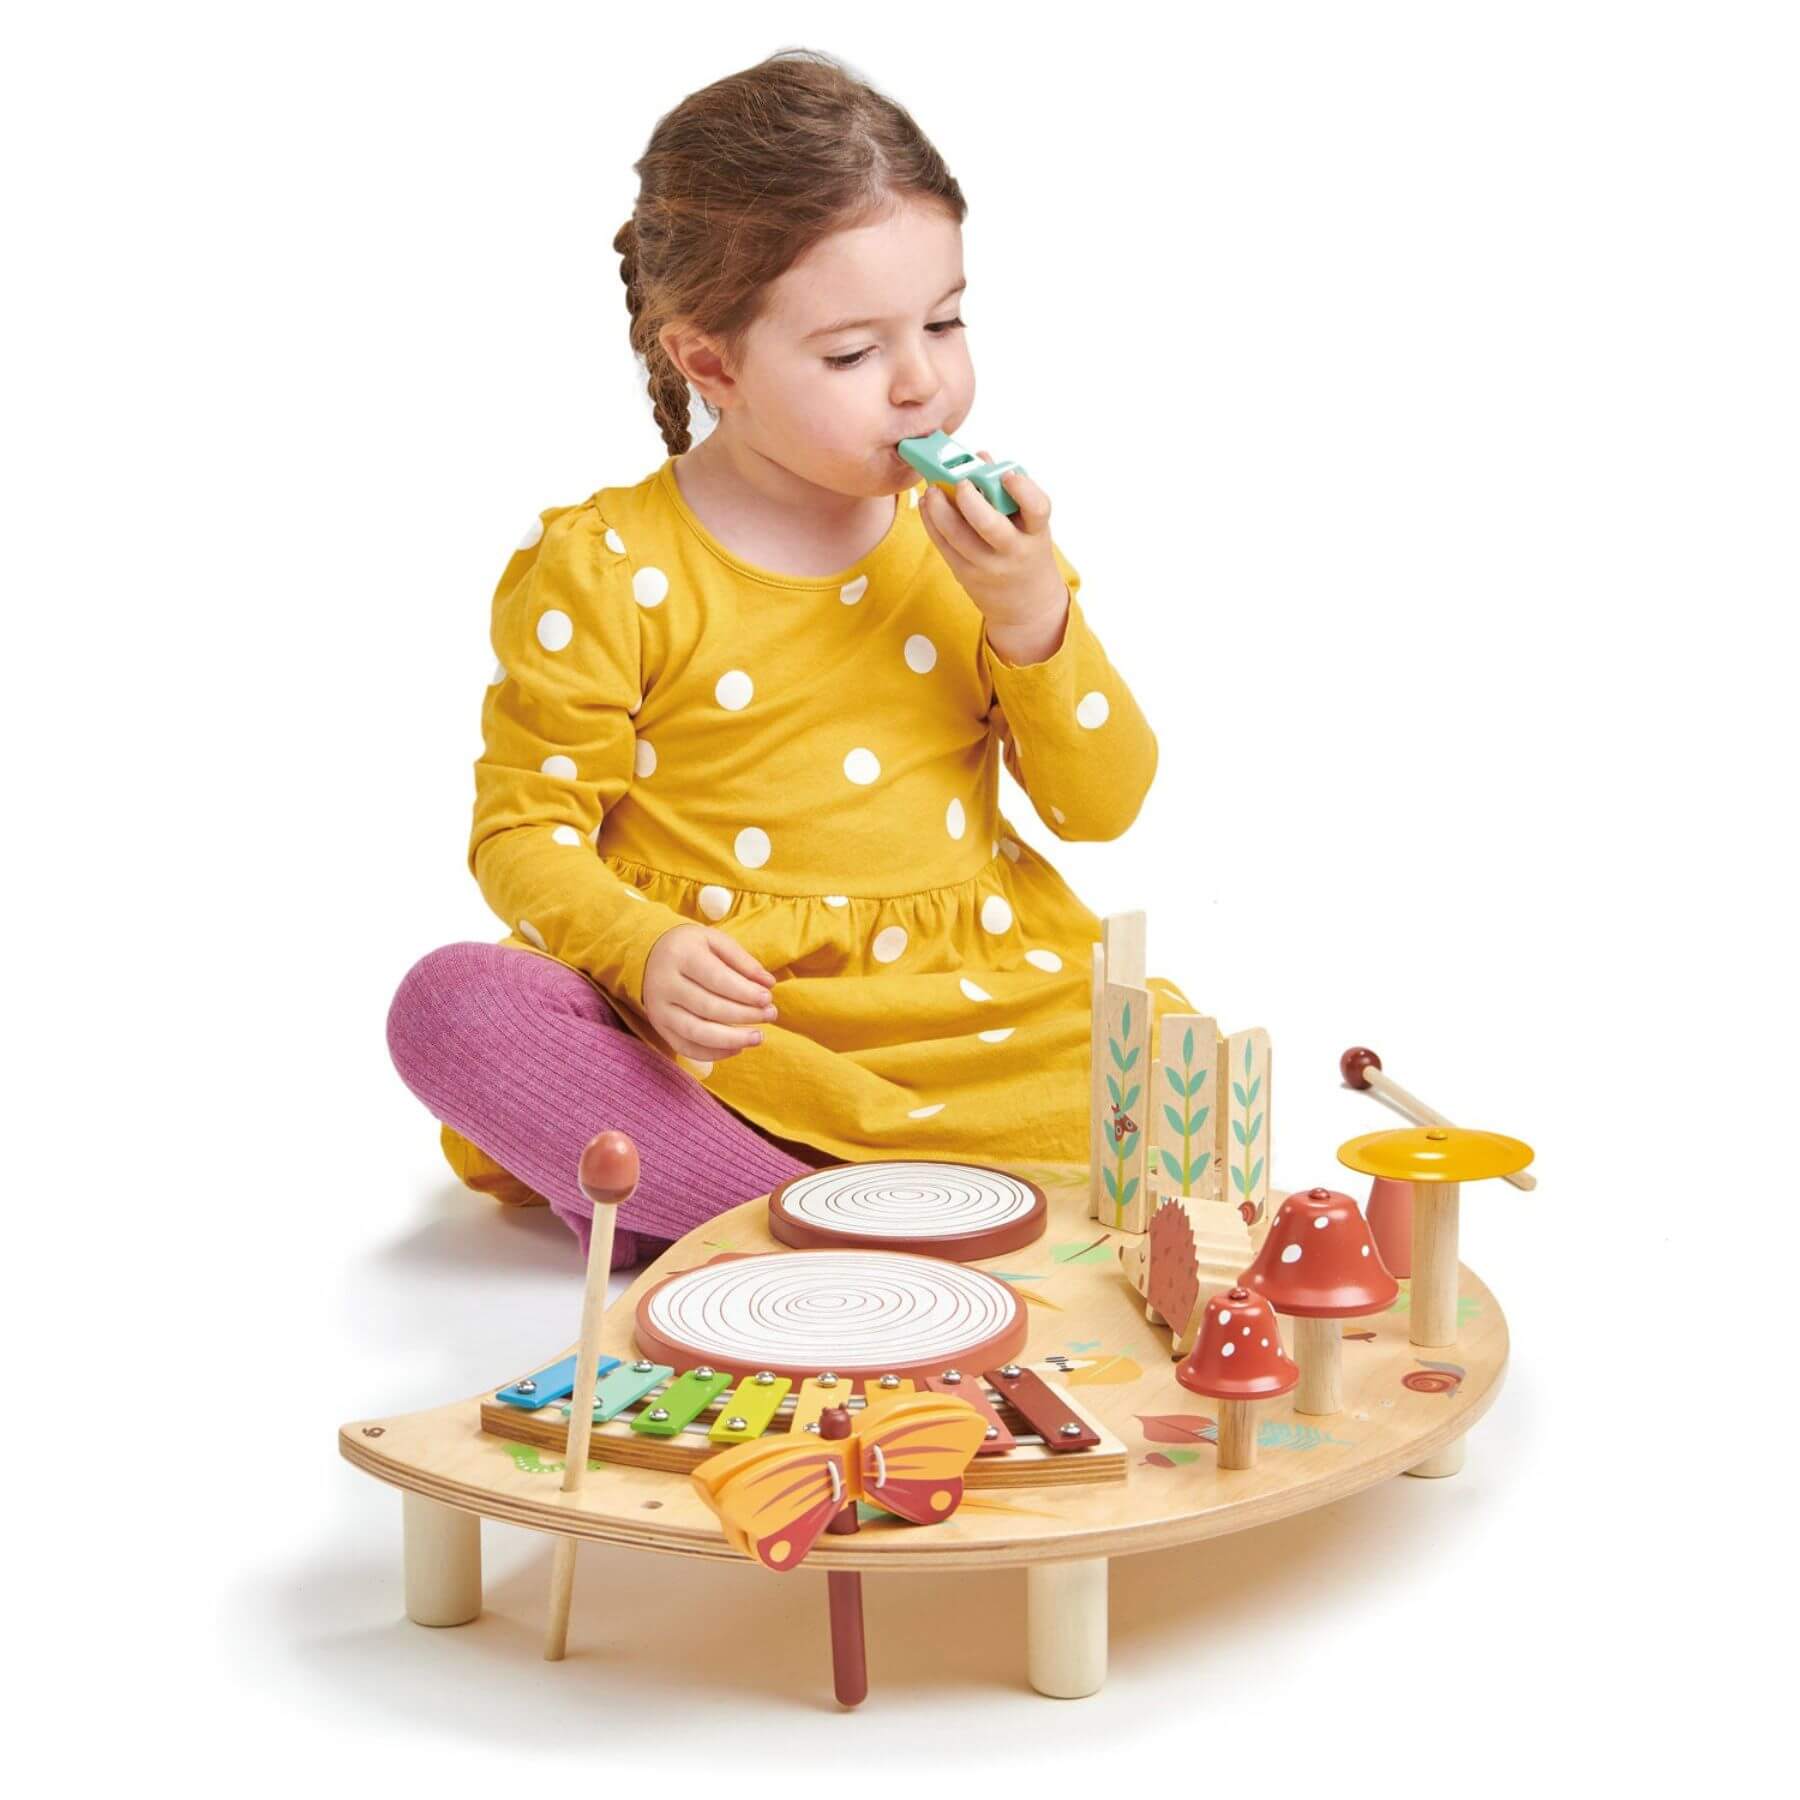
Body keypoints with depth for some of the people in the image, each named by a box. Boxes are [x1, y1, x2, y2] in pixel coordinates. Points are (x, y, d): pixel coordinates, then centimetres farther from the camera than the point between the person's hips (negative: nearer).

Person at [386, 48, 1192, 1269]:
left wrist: (1033, 611, -11)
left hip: (962, 1015, 2)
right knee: (452, 1004, -28)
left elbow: (1106, 802, 6)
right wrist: (643, 950, -23)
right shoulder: (605, 569, -3)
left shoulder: (977, 536, 6)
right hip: (705, 1024, -2)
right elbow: (527, 825, -3)